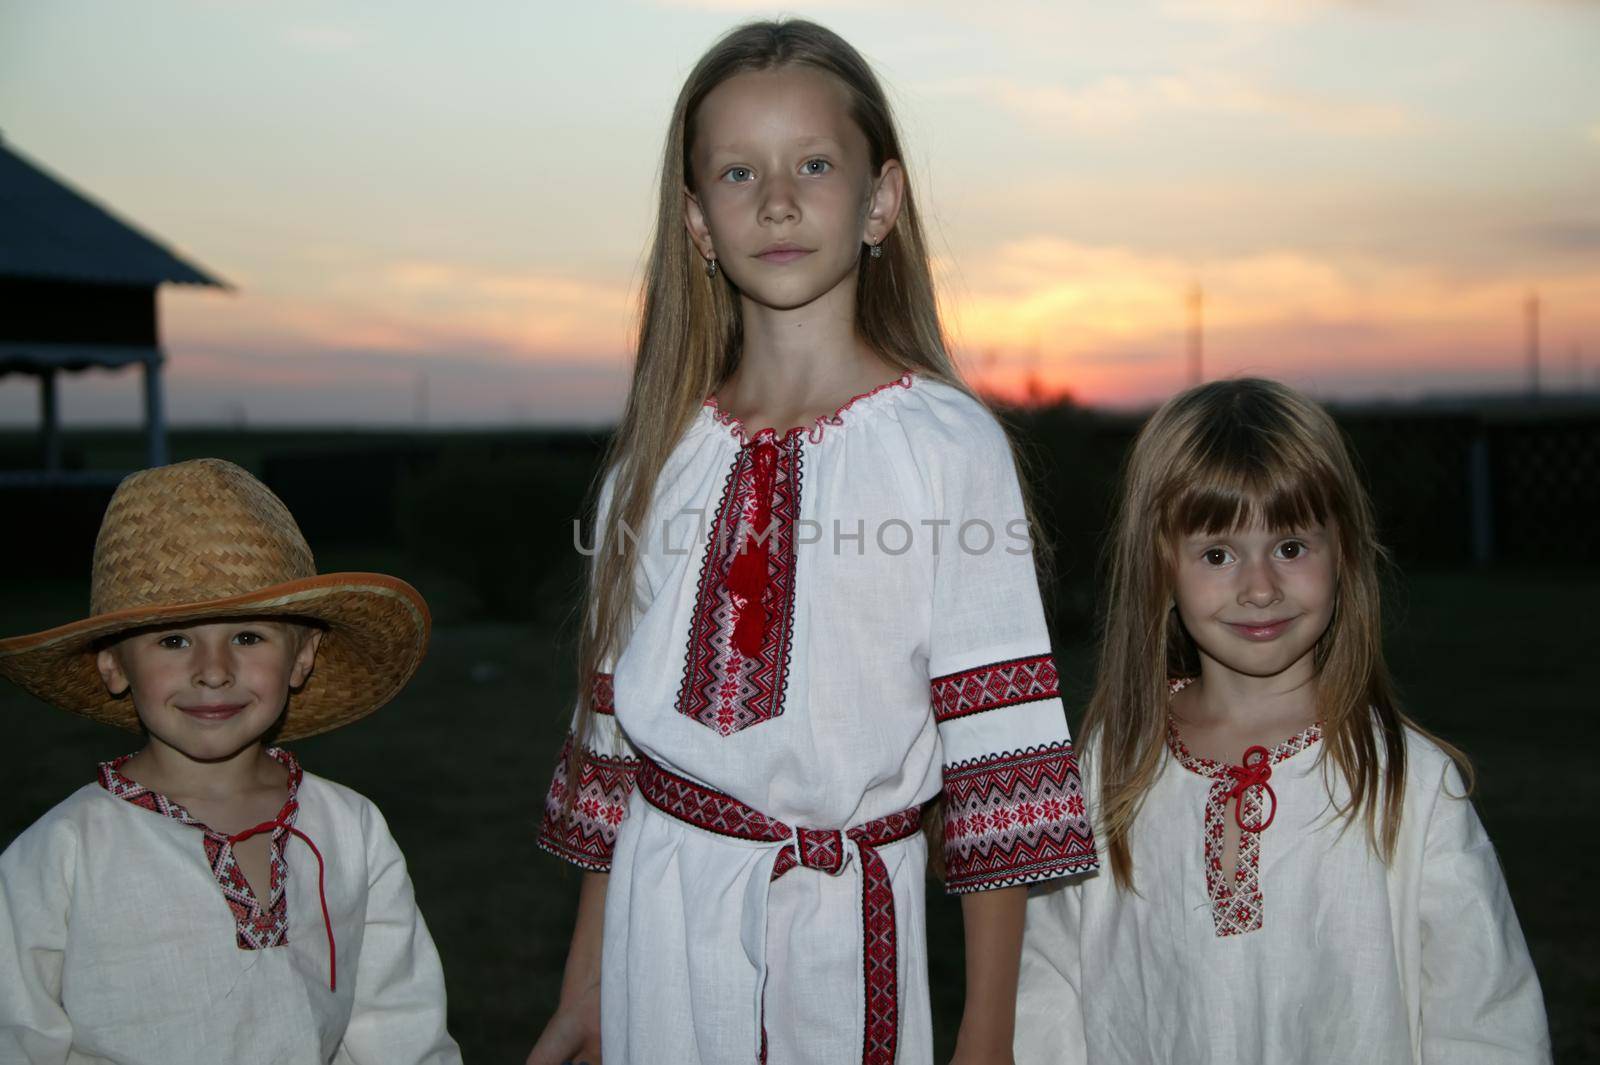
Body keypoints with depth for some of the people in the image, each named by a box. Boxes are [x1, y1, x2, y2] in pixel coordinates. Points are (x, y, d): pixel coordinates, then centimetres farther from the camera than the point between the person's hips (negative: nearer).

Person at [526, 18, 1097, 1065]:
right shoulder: (658, 458, 3)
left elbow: (995, 755, -9)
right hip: (661, 915, 3)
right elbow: (611, 733, 9)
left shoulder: (950, 442, -9)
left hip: (844, 913, -3)